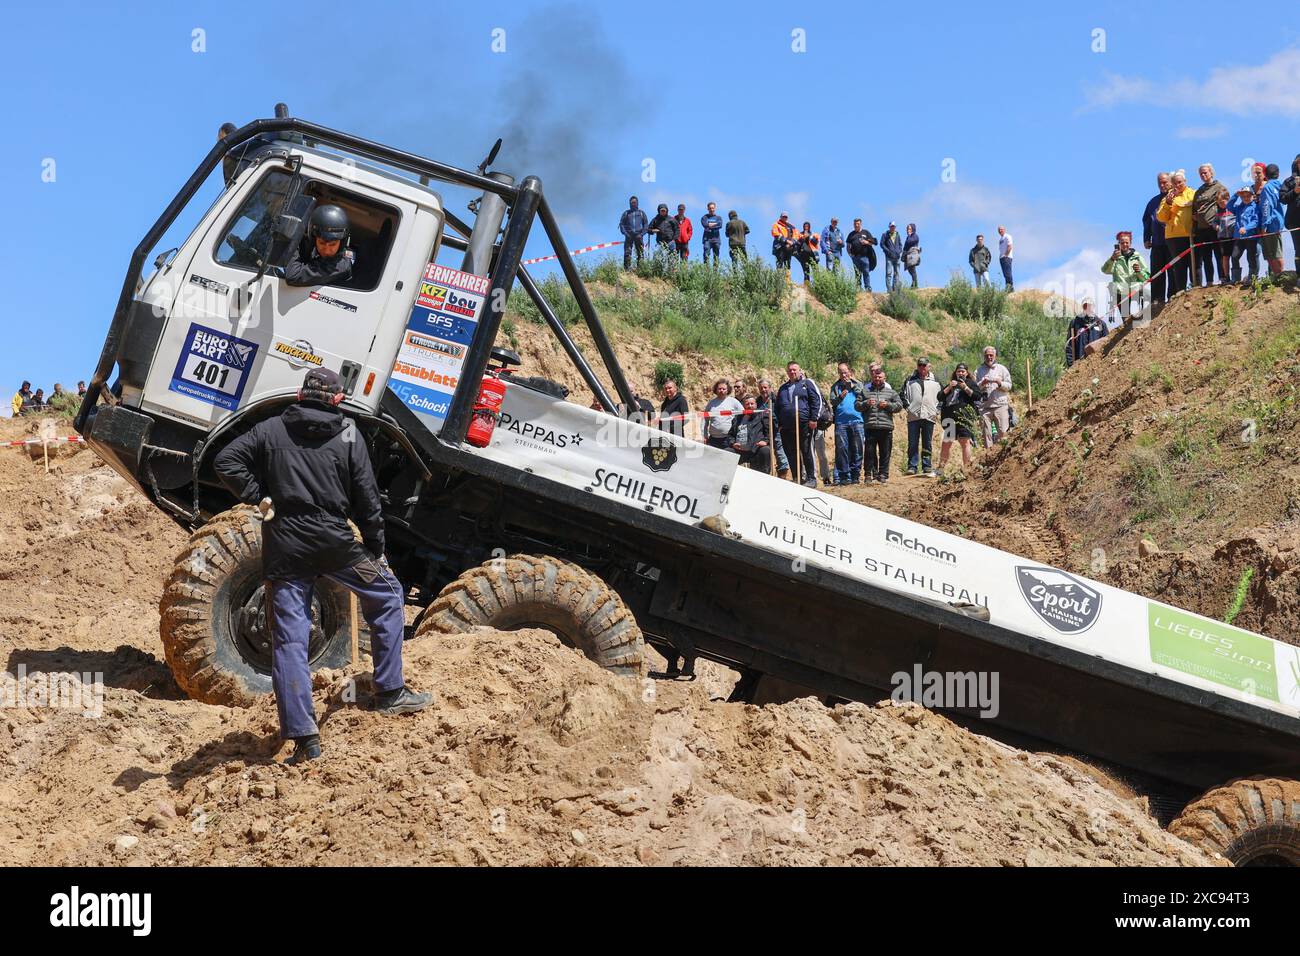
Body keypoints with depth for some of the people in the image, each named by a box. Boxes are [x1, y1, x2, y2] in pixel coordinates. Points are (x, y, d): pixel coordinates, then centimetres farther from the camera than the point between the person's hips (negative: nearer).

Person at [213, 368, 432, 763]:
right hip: (333, 541, -1)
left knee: (288, 640, 4)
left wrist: (259, 496, 6)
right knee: (387, 596, 21)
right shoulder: (349, 439, 6)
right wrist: (376, 550, 13)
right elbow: (368, 500, 4)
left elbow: (226, 461, -1)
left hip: (283, 547, 1)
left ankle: (303, 736, 0)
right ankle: (390, 693, 19)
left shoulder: (270, 430, 8)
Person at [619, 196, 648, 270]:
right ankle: (627, 269, -14)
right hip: (629, 236, -1)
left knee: (641, 253, -4)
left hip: (638, 236, 1)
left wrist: (642, 234, -3)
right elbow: (621, 224, 10)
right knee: (627, 253, -11)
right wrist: (625, 233, -5)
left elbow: (646, 224, 11)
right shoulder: (626, 213, 14)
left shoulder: (641, 212, 15)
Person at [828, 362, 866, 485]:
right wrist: (840, 397, -14)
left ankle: (855, 474, 5)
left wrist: (852, 385, -2)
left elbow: (863, 397, -2)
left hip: (856, 421, 0)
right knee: (841, 449, -3)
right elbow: (832, 401, 4)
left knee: (857, 450, 0)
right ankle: (844, 475, 0)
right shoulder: (835, 386, 15)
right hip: (841, 422, 0)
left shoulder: (858, 384, 13)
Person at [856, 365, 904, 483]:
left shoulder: (891, 392, 14)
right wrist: (866, 404, -7)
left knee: (885, 453, 2)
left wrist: (888, 405, -6)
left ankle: (883, 474, 9)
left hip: (886, 427, 0)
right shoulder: (865, 391, 15)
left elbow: (899, 406, 10)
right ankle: (868, 474, 7)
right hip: (870, 427, 0)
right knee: (869, 452, 0)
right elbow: (857, 405, 12)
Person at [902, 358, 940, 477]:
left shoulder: (935, 381, 12)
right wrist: (907, 407, -1)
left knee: (928, 444, 5)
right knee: (913, 444, -2)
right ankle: (912, 467, 0)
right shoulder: (910, 380, 10)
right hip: (913, 416, -1)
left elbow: (941, 396, 15)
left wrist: (936, 410, 4)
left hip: (929, 416, 1)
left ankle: (927, 468, 8)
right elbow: (904, 394, 11)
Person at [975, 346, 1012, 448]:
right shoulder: (978, 371, 13)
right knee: (986, 433, 0)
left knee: (1003, 431, -8)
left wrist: (1000, 383, -11)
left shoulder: (1002, 369, 12)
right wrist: (982, 384, -11)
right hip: (984, 407, 1)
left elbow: (1009, 386, 8)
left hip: (1000, 405, -1)